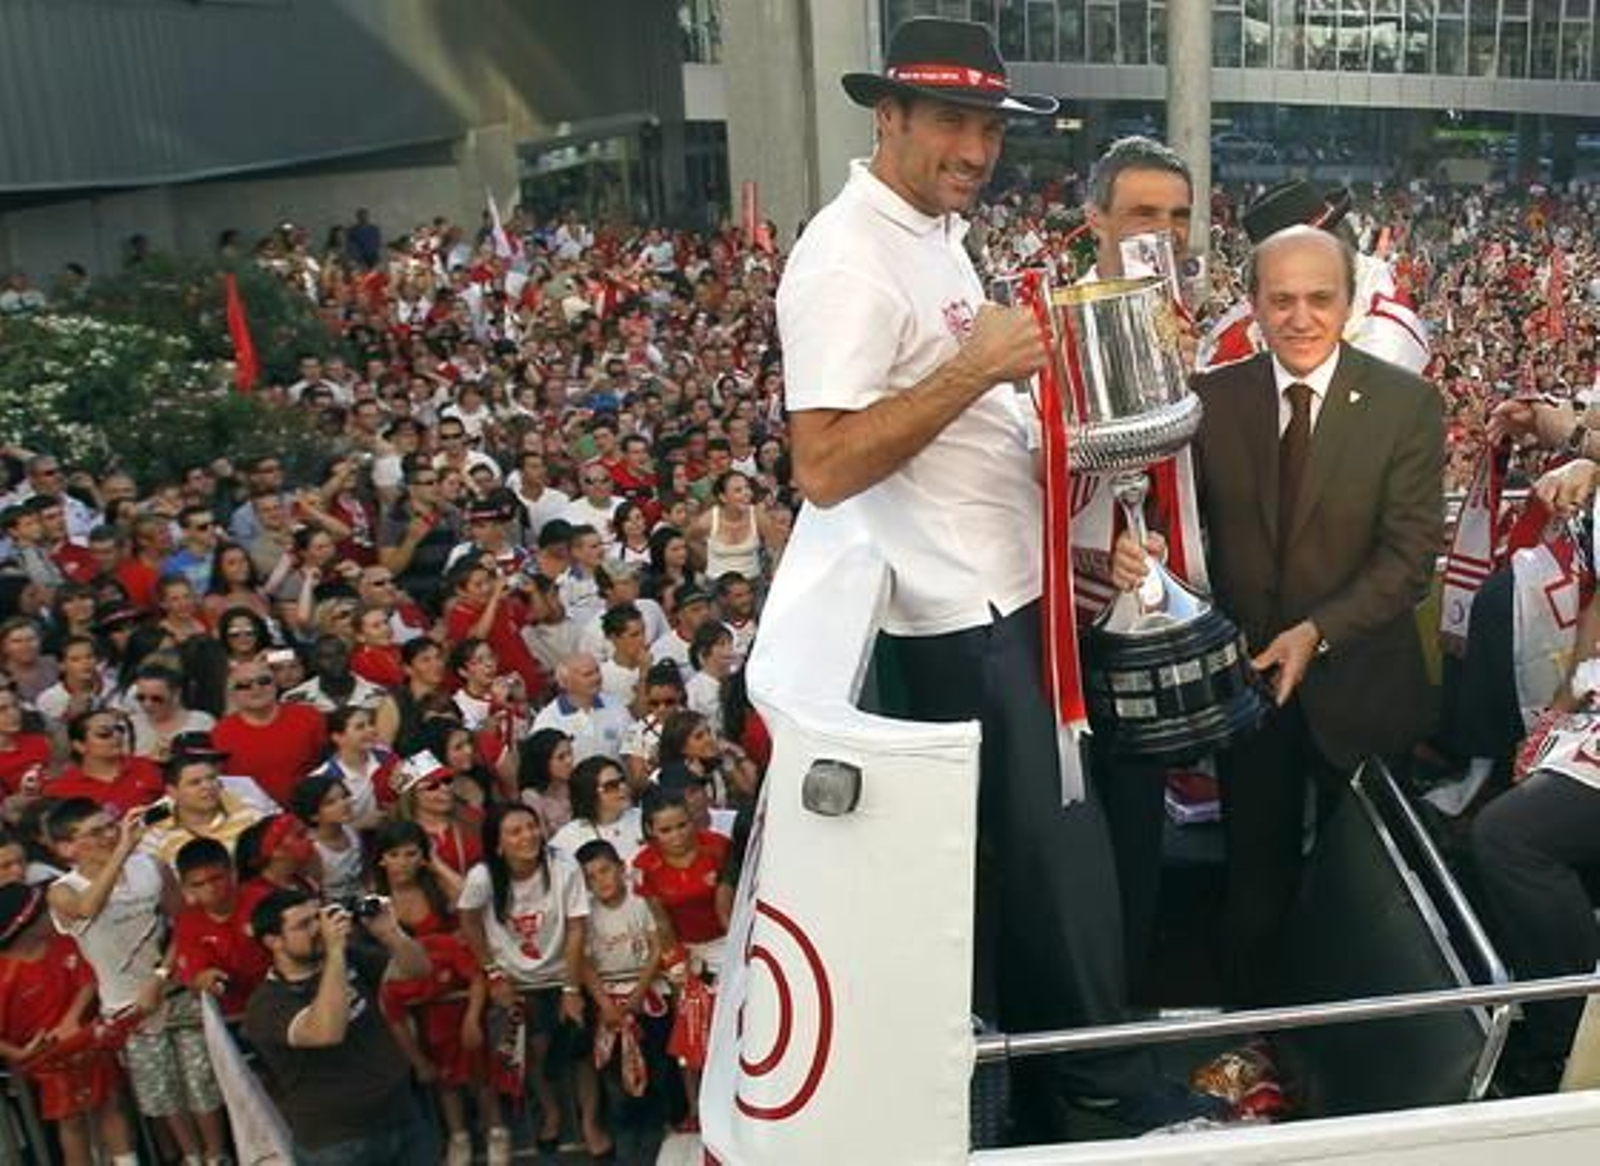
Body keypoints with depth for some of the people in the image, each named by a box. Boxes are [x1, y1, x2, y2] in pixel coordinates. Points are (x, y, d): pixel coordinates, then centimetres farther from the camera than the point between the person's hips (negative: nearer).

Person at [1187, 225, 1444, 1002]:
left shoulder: (1407, 404, -9)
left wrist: (1318, 633, -23)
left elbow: (1411, 553, -12)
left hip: (1358, 683, -1)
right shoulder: (1210, 398, -4)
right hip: (1245, 676, 1)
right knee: (1256, 871, 14)